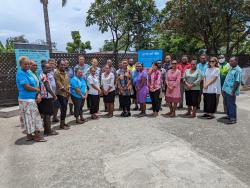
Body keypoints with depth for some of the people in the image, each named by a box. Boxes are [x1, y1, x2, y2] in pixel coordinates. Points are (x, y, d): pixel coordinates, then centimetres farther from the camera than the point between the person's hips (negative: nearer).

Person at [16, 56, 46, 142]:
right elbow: (27, 87, -20)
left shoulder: (29, 72, 12)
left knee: (33, 117, 15)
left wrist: (38, 95, -2)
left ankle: (30, 135, 28)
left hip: (32, 99, 9)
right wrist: (37, 89, -3)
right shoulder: (20, 73, -14)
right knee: (29, 117, 2)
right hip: (26, 99, -9)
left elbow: (35, 85, 12)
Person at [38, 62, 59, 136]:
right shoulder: (44, 76, -15)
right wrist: (54, 95, -14)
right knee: (47, 114, -2)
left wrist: (53, 95, 13)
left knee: (46, 114, 16)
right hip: (46, 97, -9)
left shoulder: (47, 75, 14)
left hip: (48, 97, 9)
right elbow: (47, 88, -20)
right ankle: (48, 131, 7)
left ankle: (48, 128, 27)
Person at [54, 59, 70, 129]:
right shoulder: (57, 73, -10)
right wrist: (67, 91, -12)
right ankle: (62, 124, 2)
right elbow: (59, 84, -15)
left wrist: (68, 91, 2)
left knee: (64, 108, 13)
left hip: (66, 94, 7)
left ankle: (63, 122, 23)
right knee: (64, 108, -8)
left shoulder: (65, 73, 13)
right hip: (60, 93, -7)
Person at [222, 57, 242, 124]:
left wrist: (233, 91, -22)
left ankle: (233, 118, 6)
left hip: (230, 91, -9)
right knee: (227, 104, 17)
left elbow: (237, 82, -18)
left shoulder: (238, 70, -12)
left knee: (231, 104, -3)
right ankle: (229, 115, 31)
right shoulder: (231, 69, 17)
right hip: (226, 90, 9)